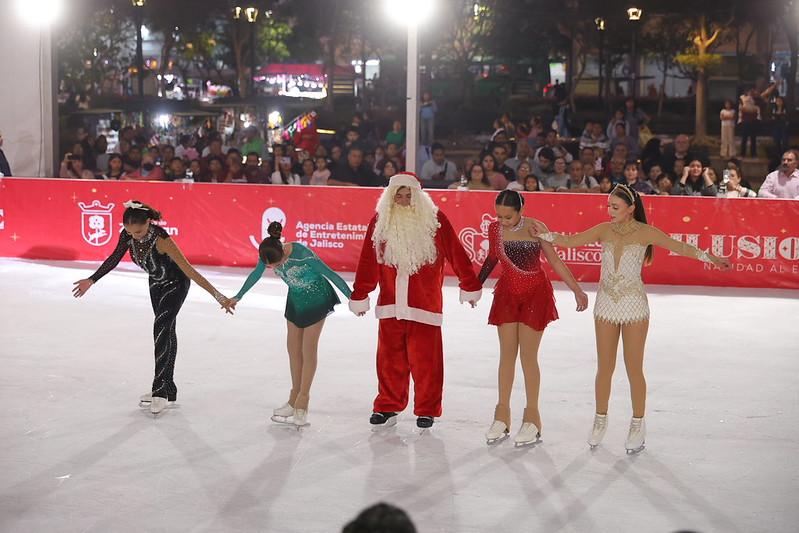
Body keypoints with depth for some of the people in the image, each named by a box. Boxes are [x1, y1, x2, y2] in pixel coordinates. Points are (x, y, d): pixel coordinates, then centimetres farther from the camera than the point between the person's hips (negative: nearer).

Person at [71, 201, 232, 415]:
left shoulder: (161, 239, -38)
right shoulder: (127, 235, -21)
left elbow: (189, 271, -38)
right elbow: (114, 259, -2)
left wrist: (218, 295, -39)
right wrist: (91, 280, 3)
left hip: (176, 283, -7)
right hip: (157, 283, 7)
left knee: (161, 329, -16)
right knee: (166, 331, 13)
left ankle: (160, 392, -13)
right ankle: (167, 388, 22)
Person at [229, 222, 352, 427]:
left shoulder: (302, 254, -35)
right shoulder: (268, 255, -19)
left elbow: (330, 274, -25)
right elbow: (255, 275, 2)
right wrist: (237, 297, 15)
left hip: (316, 300, -6)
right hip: (295, 299, 6)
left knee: (308, 351, -2)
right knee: (293, 350, 9)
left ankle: (302, 404, 6)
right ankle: (294, 401, 20)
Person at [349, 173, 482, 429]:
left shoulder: (434, 219, -3)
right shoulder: (380, 221, 3)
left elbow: (456, 254, 3)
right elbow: (368, 261, 7)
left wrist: (469, 287, 6)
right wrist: (359, 297, 10)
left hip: (424, 304, -2)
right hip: (390, 305, 2)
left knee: (424, 359, 0)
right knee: (390, 358, 7)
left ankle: (426, 410, 13)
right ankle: (387, 407, 19)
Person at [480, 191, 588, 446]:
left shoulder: (535, 228, -11)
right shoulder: (494, 229, -3)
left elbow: (555, 261, -2)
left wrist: (577, 290, 0)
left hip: (535, 295, -3)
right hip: (507, 294, 3)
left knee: (528, 356, -2)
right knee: (507, 355, 4)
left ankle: (532, 418, 8)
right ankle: (502, 416, 14)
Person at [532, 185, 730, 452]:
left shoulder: (645, 232, -6)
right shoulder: (604, 230, 4)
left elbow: (679, 247, -8)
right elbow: (570, 241, 3)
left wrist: (709, 257, -17)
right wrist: (545, 234, -11)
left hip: (634, 306, -3)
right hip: (605, 306, 3)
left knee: (634, 369, 1)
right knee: (604, 367, 9)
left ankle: (637, 424, 15)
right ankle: (600, 420, 23)